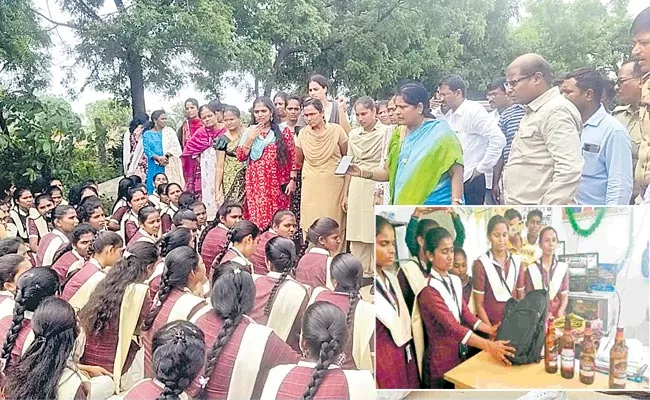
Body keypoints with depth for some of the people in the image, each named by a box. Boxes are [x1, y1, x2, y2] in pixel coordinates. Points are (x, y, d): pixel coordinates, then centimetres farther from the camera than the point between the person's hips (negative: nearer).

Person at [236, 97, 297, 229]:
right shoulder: (249, 132, 11)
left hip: (278, 184, -2)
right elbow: (240, 157, 6)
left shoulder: (283, 131, 3)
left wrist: (292, 180, -4)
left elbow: (292, 157, 2)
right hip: (256, 184, 2)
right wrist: (251, 138, -4)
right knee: (257, 218, -2)